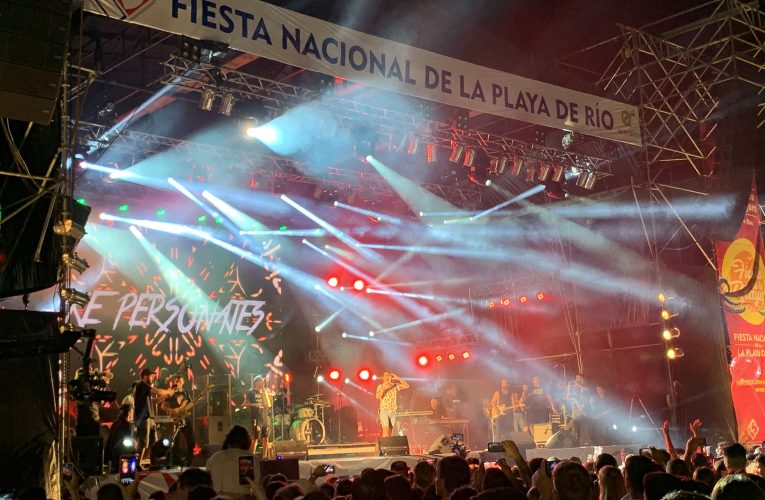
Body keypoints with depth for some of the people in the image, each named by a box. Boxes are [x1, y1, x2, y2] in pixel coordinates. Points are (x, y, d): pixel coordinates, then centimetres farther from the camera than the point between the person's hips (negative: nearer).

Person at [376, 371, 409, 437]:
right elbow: (377, 396, -15)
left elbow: (406, 386, -1)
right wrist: (384, 387, -23)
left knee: (390, 433, 4)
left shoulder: (394, 386, 10)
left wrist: (397, 378, -5)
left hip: (393, 411, 4)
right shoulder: (380, 387, 3)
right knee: (385, 431, -17)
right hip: (384, 411, -4)